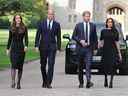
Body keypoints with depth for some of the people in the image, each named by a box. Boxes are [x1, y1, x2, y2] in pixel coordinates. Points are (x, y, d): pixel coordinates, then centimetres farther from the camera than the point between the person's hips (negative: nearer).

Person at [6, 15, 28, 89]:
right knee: (14, 65, -14)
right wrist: (8, 49, 10)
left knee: (20, 66, 4)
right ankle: (13, 82, -17)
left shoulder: (24, 28, 3)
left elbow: (26, 38, -2)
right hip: (13, 48, 0)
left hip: (21, 48, 0)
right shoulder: (12, 28, 7)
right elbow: (10, 39, 12)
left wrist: (26, 46, -19)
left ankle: (19, 83, 13)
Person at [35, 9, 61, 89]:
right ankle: (44, 81, 26)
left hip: (52, 47, -1)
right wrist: (37, 45, -6)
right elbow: (38, 35, 2)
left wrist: (59, 47, 4)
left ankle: (49, 83, -7)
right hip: (43, 47, 1)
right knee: (43, 65, 8)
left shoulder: (57, 24, 4)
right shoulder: (42, 23, 4)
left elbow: (58, 37, 7)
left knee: (51, 65, -9)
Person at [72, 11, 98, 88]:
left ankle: (88, 82, -22)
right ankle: (81, 83, 18)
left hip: (89, 48, 0)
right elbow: (74, 36, 4)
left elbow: (95, 37, 11)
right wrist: (80, 41, -11)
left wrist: (95, 47, 6)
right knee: (80, 66, 7)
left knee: (88, 65, -14)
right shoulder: (78, 25, 4)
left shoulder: (93, 26, 8)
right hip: (80, 48, 0)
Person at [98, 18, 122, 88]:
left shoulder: (115, 31, 8)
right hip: (105, 50, 1)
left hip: (113, 50, -1)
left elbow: (117, 42, 9)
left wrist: (119, 53, 7)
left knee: (112, 65, -11)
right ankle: (105, 79, 24)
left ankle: (111, 82, -10)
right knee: (105, 65, 3)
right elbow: (101, 41, 11)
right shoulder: (103, 31, 8)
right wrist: (99, 46, -9)